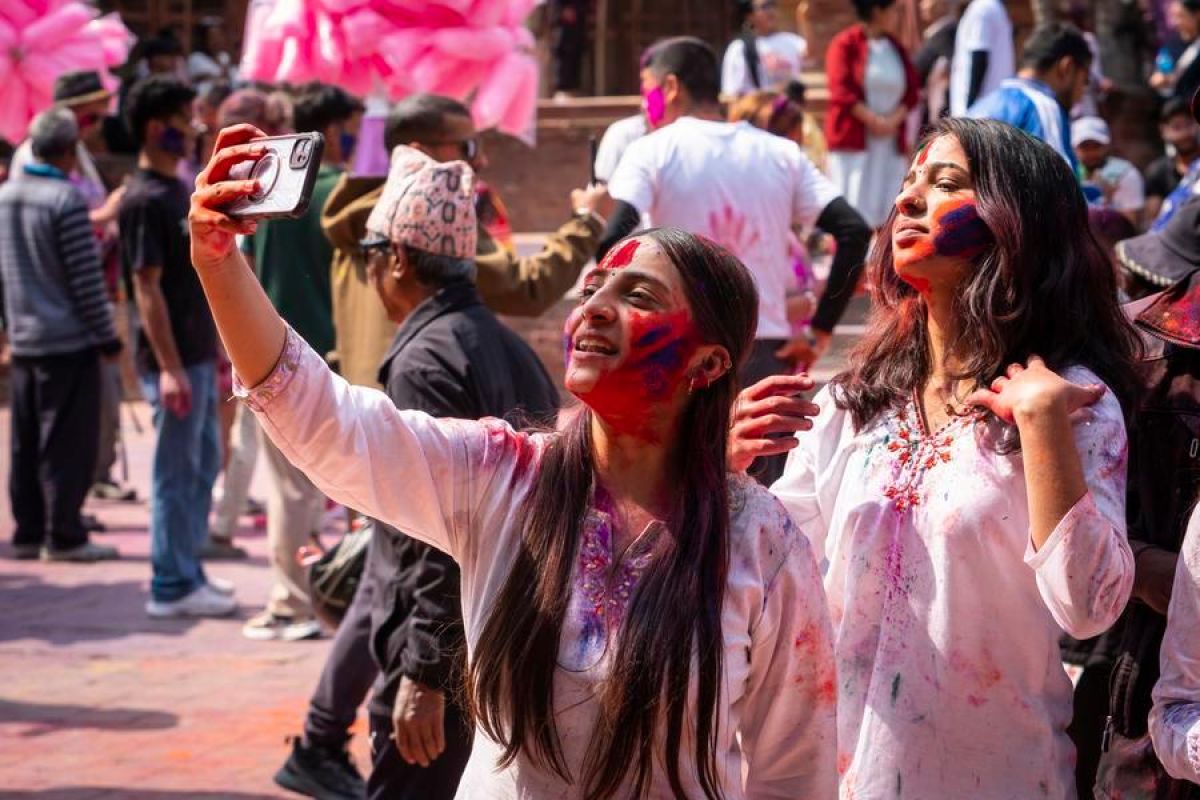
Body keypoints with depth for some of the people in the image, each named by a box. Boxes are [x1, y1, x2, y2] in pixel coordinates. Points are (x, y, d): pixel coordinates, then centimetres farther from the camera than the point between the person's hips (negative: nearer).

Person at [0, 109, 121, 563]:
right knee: (68, 444, -2)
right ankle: (63, 537, -1)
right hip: (68, 340, -7)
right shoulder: (66, 199, -15)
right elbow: (86, 278, -16)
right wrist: (107, 337, -8)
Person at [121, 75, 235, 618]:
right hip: (174, 361, -9)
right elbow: (147, 288, -19)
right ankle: (171, 587, 5)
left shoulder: (178, 191, 13)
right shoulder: (145, 201, -16)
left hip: (199, 354, 9)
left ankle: (188, 571, 24)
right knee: (176, 471, -2)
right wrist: (169, 367, -22)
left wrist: (215, 349, 20)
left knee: (203, 465, 15)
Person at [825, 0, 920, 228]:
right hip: (853, 138, -5)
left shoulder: (896, 48, 13)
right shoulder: (845, 44, -4)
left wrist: (894, 120, -9)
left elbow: (912, 90, 8)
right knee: (852, 210, -8)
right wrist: (873, 120, -16)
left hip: (890, 139, 5)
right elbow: (841, 91, -12)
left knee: (886, 209, 1)